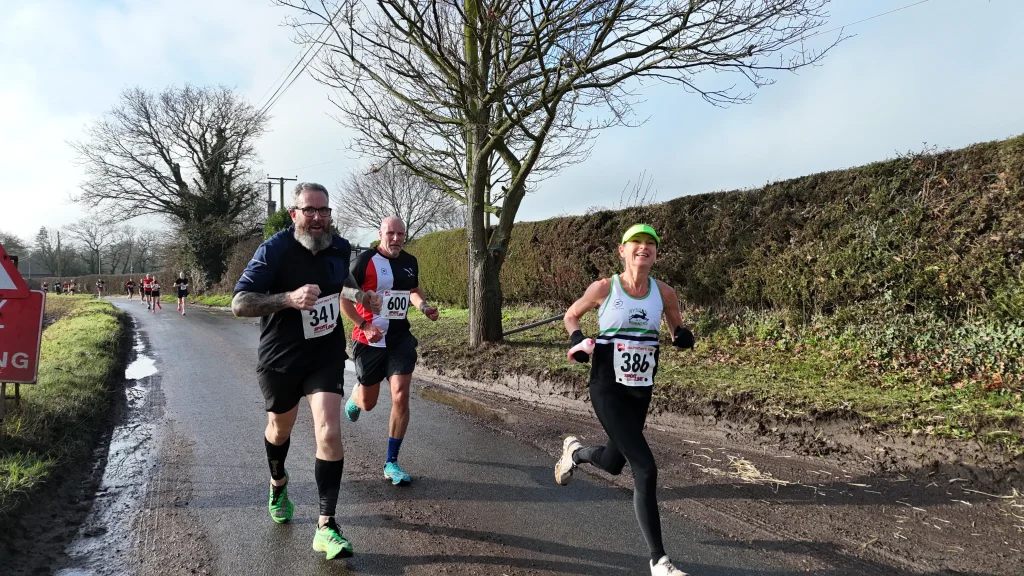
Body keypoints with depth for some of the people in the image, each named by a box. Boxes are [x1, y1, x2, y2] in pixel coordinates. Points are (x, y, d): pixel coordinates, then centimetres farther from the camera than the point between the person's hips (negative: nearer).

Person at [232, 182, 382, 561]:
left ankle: (326, 527, -5)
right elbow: (239, 304, -26)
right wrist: (289, 298, -40)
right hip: (280, 359, -1)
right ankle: (278, 483, 55)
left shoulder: (340, 247, -4)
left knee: (329, 434, -14)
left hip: (326, 356, 2)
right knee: (280, 427, 22)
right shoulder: (274, 251, -19)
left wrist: (360, 296, 0)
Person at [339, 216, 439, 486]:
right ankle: (354, 400, 52)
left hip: (400, 340, 3)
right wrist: (364, 325, -20)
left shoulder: (410, 262, 5)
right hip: (369, 341, -3)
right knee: (368, 403, 11)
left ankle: (391, 463, 3)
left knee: (401, 397, -9)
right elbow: (344, 298, -9)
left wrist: (424, 307, 2)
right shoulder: (366, 260, -11)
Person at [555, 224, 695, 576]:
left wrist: (683, 337, -10)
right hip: (607, 389, -5)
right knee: (645, 469, -15)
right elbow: (571, 316, 8)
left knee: (614, 463, 20)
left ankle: (573, 450, 55)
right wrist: (578, 342, -11)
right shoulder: (604, 288, -9)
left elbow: (678, 331, 13)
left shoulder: (664, 293, -2)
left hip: (641, 391, 5)